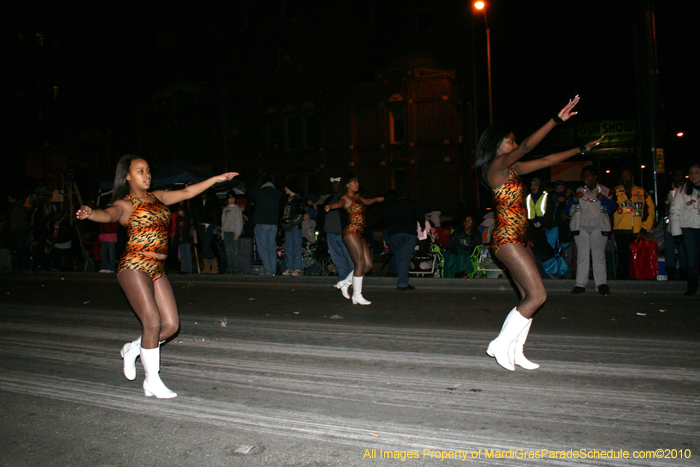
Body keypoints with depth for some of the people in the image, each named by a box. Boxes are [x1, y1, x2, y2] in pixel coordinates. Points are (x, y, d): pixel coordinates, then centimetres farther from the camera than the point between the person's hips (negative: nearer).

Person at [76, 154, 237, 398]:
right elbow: (108, 214, -21)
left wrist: (217, 178, 30)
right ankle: (152, 382, 4)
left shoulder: (158, 197, 18)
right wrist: (89, 213, -44)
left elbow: (187, 192, 27)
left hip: (157, 269, 7)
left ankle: (132, 349, 28)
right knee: (152, 321, -13)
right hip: (134, 266, -6)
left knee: (171, 325, 0)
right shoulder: (124, 204, 0)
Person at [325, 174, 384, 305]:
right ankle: (357, 296, -3)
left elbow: (367, 201, 43)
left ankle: (345, 283, 16)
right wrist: (330, 206, -49)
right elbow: (339, 203, -26)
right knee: (360, 264, -11)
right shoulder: (346, 198, -3)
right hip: (351, 232, -9)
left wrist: (377, 199, 60)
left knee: (368, 265, 4)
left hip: (360, 234, 9)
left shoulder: (357, 197, 21)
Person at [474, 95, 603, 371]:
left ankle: (516, 352, 16)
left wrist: (582, 149, 26)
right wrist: (557, 120, -26)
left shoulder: (511, 168, 17)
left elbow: (546, 161, 23)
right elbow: (526, 147, -22)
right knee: (537, 296, -10)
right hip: (507, 238, -10)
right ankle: (500, 344, -1)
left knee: (530, 297, 8)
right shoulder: (496, 165, -9)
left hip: (518, 239, 10)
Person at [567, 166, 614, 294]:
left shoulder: (604, 191, 11)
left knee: (599, 255, -5)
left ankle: (601, 283, 0)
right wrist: (575, 199, -8)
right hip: (581, 228, 2)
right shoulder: (579, 191, 16)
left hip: (598, 228, -1)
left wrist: (603, 199, -17)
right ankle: (580, 284, 0)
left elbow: (611, 208, 1)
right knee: (582, 255, -2)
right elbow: (569, 211, 9)